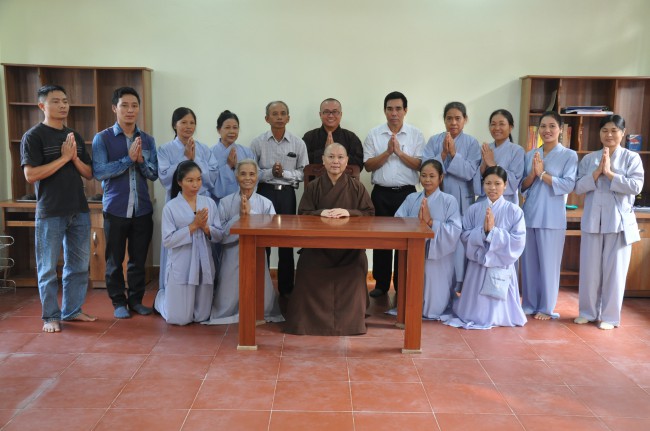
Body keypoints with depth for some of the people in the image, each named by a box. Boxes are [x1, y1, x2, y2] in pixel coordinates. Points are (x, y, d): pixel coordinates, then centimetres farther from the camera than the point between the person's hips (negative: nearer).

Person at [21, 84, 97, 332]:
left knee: (79, 264, 11)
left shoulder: (75, 136, 12)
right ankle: (50, 316, 14)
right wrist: (63, 158, -15)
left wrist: (75, 157, -8)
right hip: (50, 213, -6)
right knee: (48, 268, 3)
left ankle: (72, 310, 24)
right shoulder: (34, 136, -5)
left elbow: (89, 174, 10)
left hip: (79, 210, 6)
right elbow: (30, 175, -15)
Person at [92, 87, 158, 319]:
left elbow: (154, 174, 3)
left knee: (139, 258, 10)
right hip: (115, 209, -2)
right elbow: (99, 172, -14)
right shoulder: (102, 138, -3)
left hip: (142, 209, 3)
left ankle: (136, 300, 24)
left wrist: (141, 161, -15)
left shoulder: (148, 140, 7)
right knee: (115, 260, 8)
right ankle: (119, 302, 22)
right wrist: (128, 158, -19)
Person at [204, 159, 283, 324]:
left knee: (263, 307, 2)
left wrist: (250, 214, -21)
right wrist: (239, 217, -20)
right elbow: (221, 235, -10)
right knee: (227, 308, 3)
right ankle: (230, 311, 39)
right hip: (232, 258, 0)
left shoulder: (266, 203, -1)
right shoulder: (225, 202, -3)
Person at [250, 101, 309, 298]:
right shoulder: (258, 142, -2)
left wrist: (284, 173, -14)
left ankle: (286, 288, 21)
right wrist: (270, 172, -16)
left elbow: (304, 172, 0)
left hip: (287, 194, 1)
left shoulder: (298, 143, 0)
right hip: (265, 192, -1)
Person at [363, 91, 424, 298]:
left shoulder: (416, 135, 3)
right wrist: (387, 152, -14)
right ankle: (381, 283, 17)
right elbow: (368, 165, -1)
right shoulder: (374, 134, 4)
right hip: (381, 193, 1)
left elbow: (420, 165, -4)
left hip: (407, 193, -1)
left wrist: (400, 152, -15)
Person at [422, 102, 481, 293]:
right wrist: (443, 154, -16)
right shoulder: (434, 140, 5)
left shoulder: (472, 143, 1)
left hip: (461, 202, -1)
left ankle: (459, 287, 10)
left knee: (459, 244, -1)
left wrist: (454, 153, -17)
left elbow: (470, 173, -9)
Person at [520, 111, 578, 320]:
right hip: (529, 215, 4)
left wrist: (543, 174, -14)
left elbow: (568, 185, -11)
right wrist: (533, 174, -10)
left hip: (552, 217, -4)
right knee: (529, 262, 8)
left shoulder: (569, 155, 0)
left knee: (548, 263, 1)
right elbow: (522, 186, 9)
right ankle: (529, 305, 20)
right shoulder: (530, 155, 11)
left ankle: (546, 308, 13)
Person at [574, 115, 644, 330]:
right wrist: (597, 172, -13)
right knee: (589, 268, 7)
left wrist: (609, 173, -15)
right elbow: (578, 187, 0)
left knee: (614, 270, 3)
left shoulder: (632, 158, 1)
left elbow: (636, 186, -11)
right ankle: (588, 312, 21)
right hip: (592, 220, 2)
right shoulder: (589, 158, 8)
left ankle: (609, 316, 15)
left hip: (619, 221, -2)